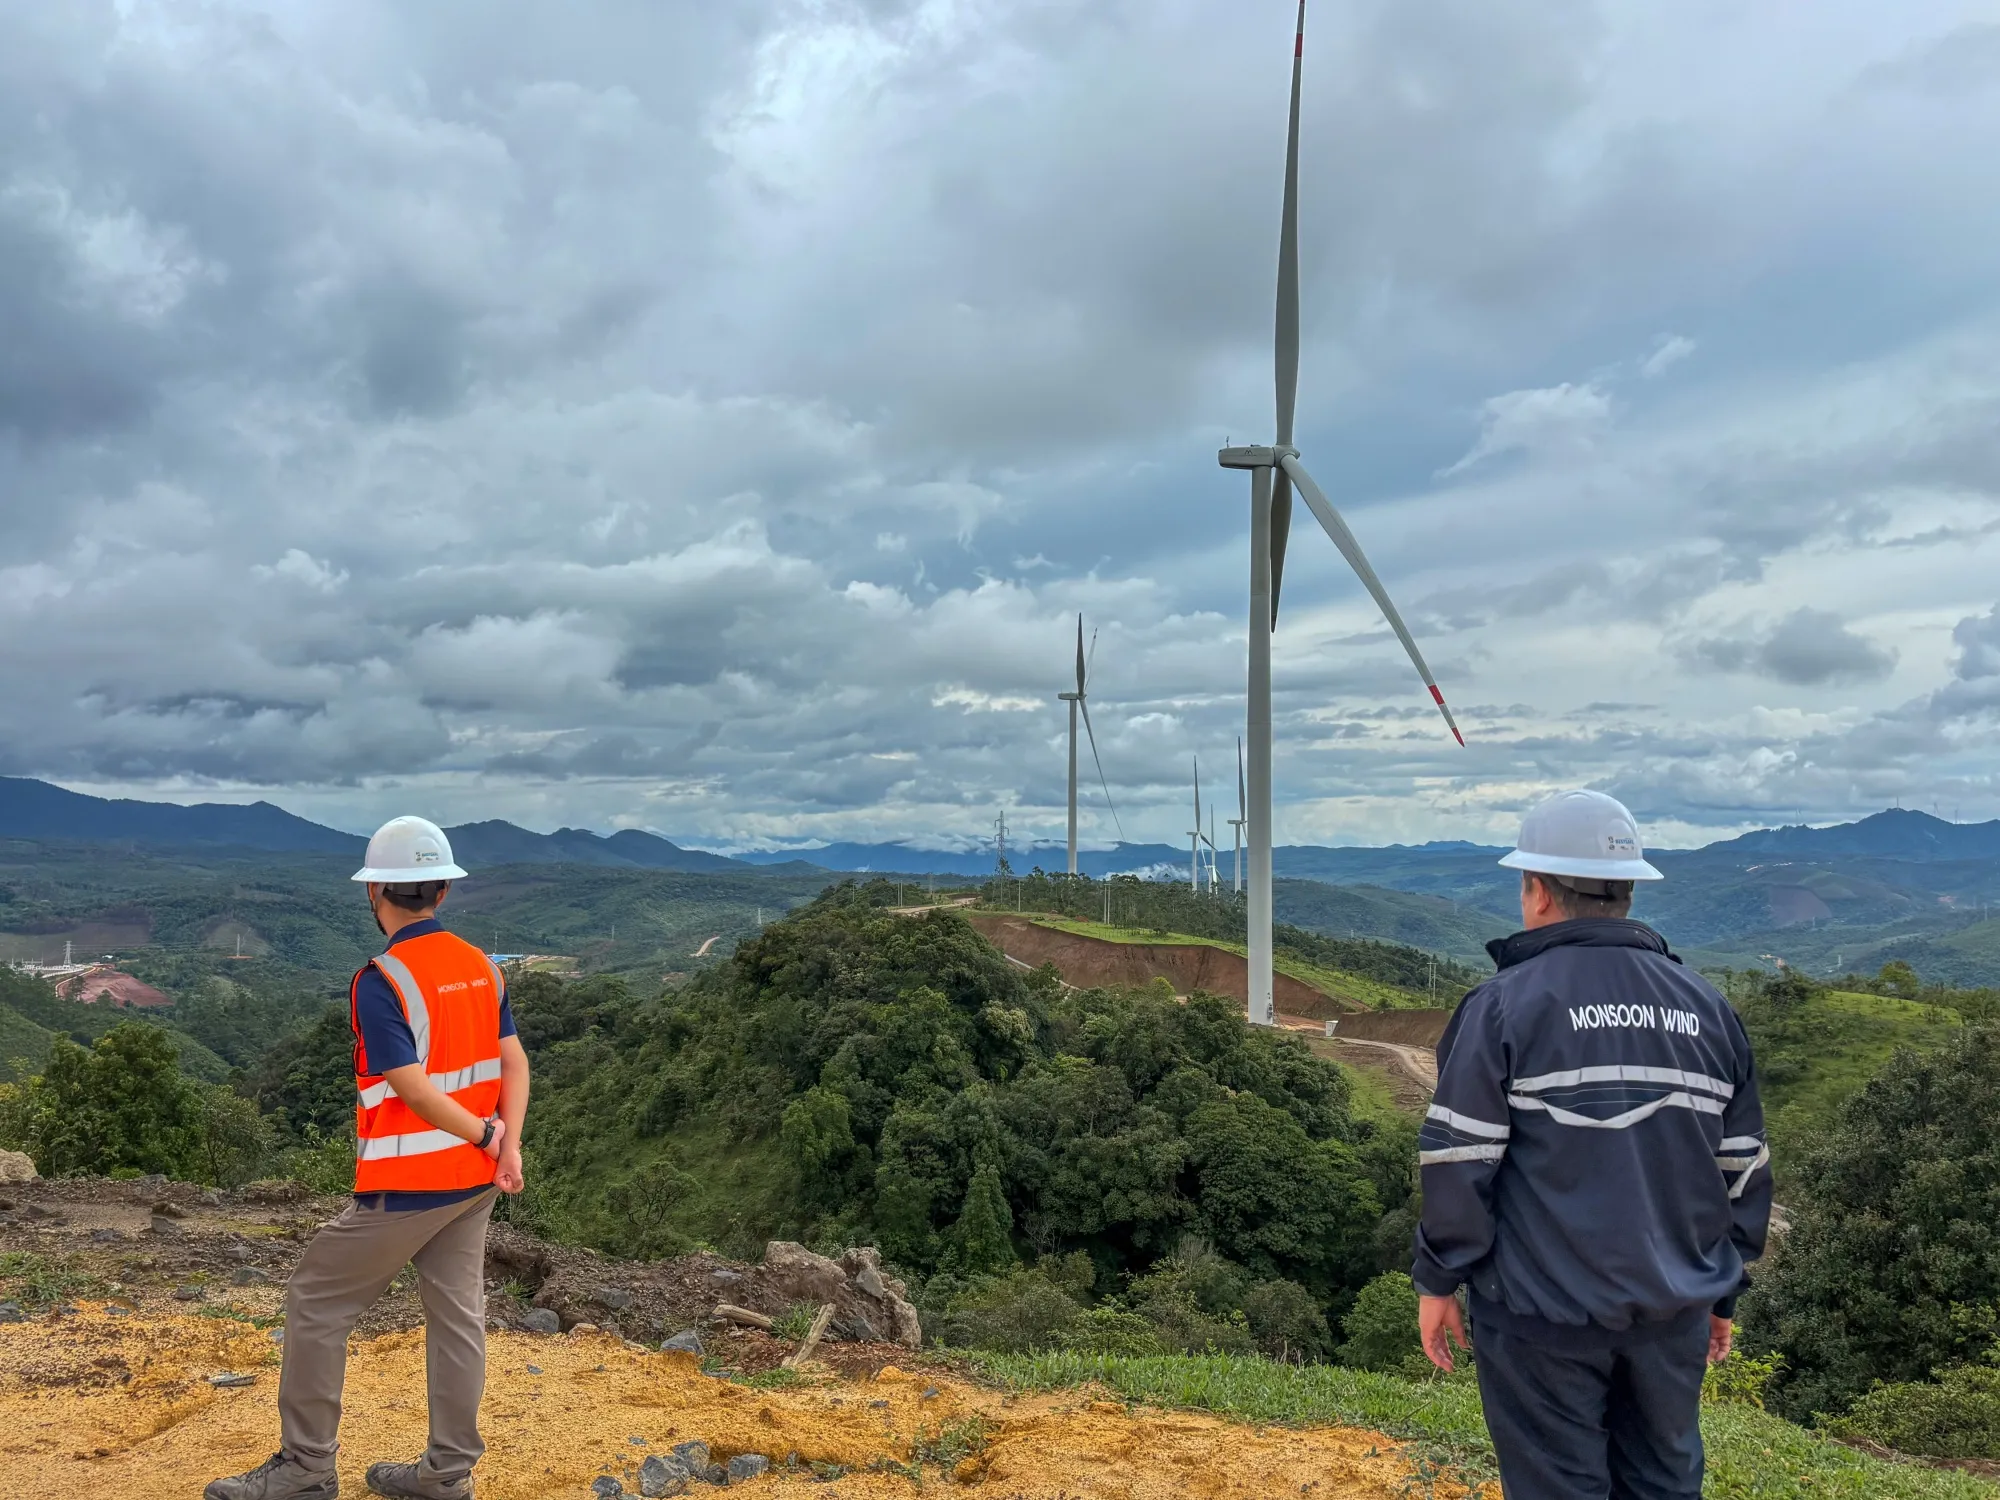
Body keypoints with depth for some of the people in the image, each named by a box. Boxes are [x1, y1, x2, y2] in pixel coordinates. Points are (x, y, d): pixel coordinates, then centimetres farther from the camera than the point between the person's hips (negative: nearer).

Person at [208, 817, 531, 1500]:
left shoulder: (380, 981, -17)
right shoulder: (482, 966, 4)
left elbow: (414, 1088, -21)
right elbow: (513, 1063, 0)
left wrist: (487, 1136, -12)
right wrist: (507, 1145, -8)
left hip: (405, 1186, -7)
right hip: (474, 1182, 7)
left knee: (316, 1302, 10)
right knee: (457, 1313, 13)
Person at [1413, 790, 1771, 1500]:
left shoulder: (1504, 1005, -12)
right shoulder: (1708, 1008, 5)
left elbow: (1461, 1159, -13)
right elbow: (1743, 1169, 10)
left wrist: (1438, 1281, -2)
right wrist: (1722, 1290, 20)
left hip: (1544, 1311, -5)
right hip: (1675, 1311, 5)